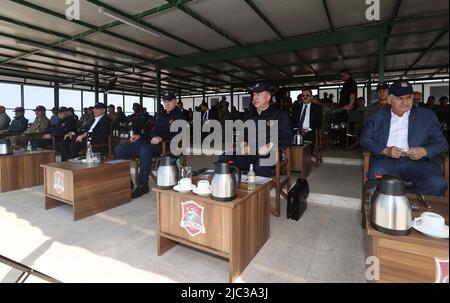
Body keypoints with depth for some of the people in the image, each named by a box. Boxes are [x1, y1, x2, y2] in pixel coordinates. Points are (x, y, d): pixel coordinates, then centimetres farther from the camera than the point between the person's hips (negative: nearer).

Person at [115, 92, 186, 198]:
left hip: (164, 145, -8)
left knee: (145, 150, -40)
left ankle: (143, 185, -27)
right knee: (119, 149, -6)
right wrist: (139, 135, 18)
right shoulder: (161, 115, 28)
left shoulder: (179, 116, 3)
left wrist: (162, 138, -25)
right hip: (148, 142, 8)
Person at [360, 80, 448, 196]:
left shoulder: (427, 116, 13)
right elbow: (365, 139, 7)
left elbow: (441, 143, 12)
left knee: (438, 184, -28)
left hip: (417, 161, 2)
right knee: (375, 177, -35)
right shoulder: (377, 116, 12)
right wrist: (385, 150, -12)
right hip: (387, 160, -1)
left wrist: (424, 151, -12)